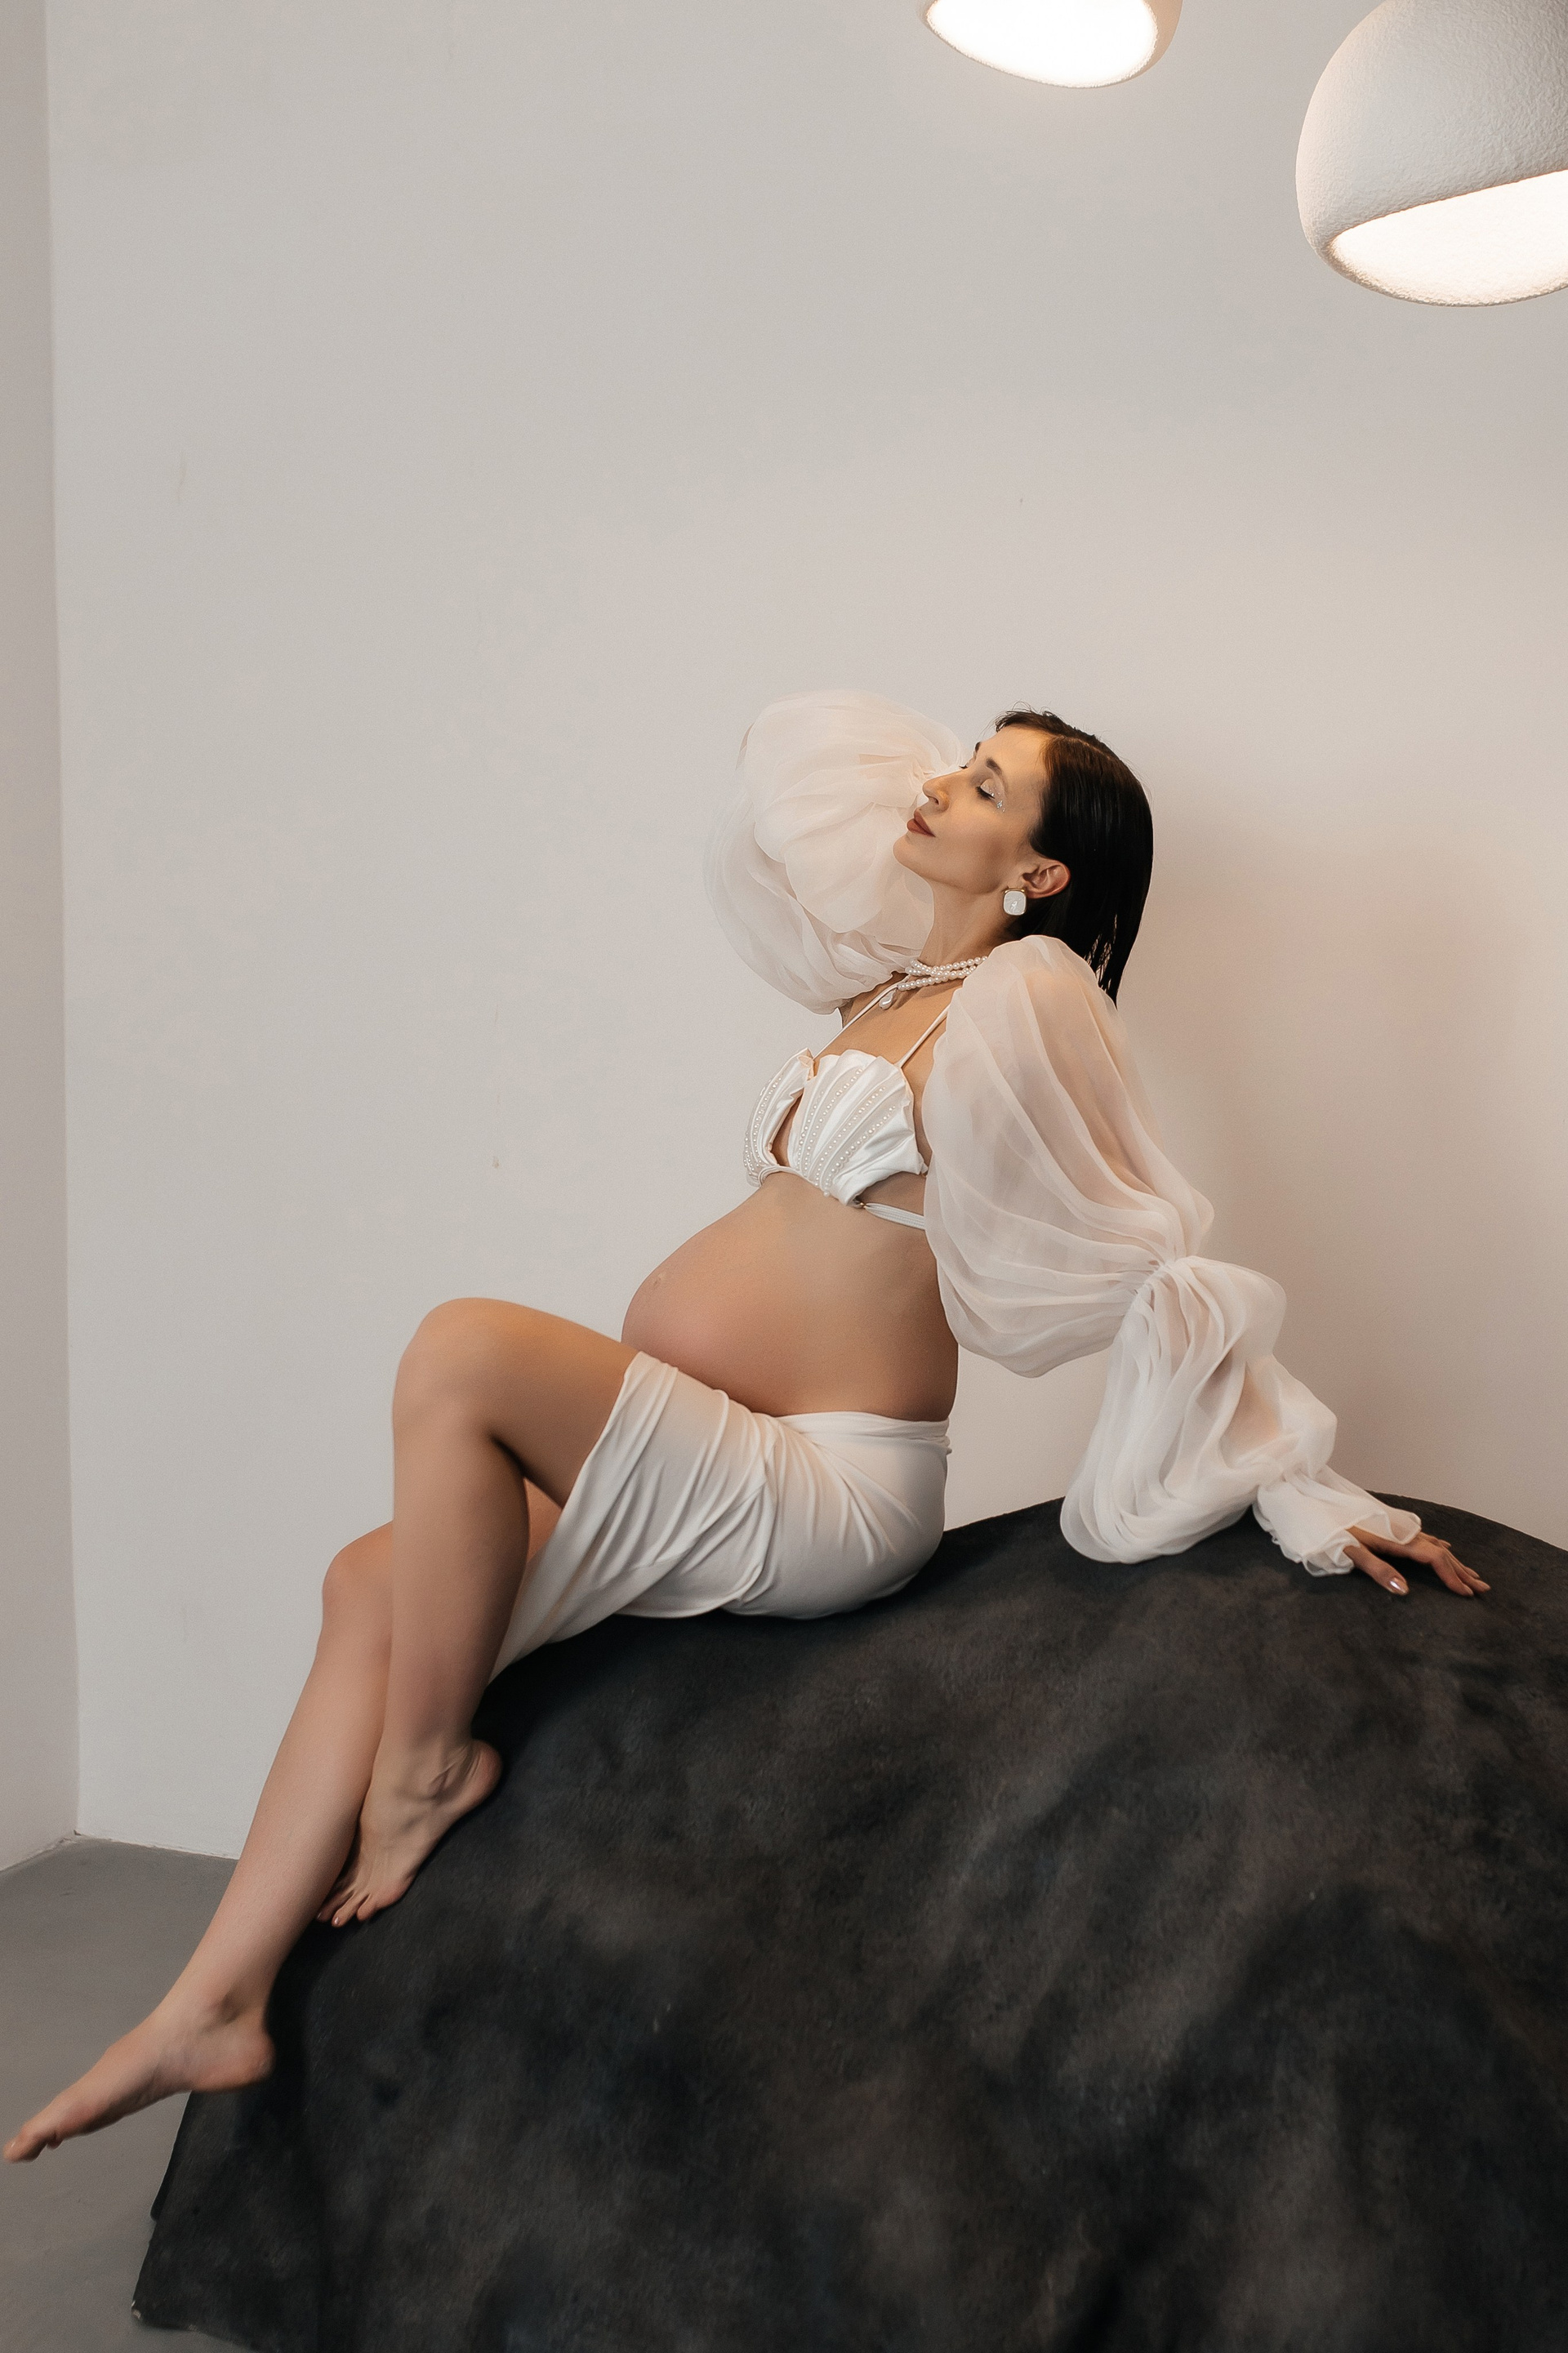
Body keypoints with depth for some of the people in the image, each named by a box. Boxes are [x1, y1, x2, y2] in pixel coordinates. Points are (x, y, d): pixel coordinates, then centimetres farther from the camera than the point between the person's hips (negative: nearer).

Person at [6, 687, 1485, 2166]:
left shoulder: (1029, 993, -10)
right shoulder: (894, 984, 14)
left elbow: (1156, 1267, -10)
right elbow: (791, 767, 31)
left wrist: (1301, 1495, -9)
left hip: (825, 1501, -9)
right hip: (734, 1488, 9)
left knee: (463, 1353, -26)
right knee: (374, 1587, 3)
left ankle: (423, 1765, -6)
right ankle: (215, 2012, 7)